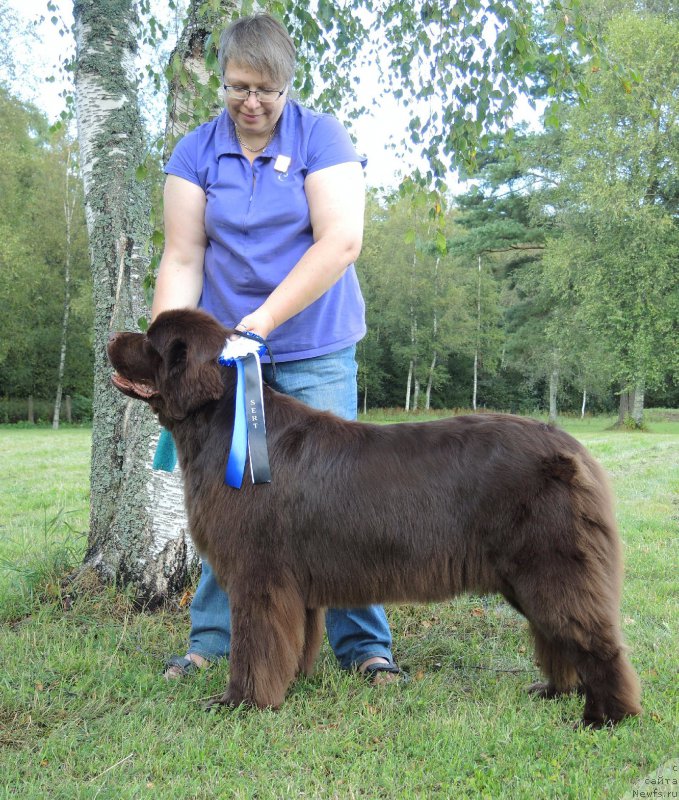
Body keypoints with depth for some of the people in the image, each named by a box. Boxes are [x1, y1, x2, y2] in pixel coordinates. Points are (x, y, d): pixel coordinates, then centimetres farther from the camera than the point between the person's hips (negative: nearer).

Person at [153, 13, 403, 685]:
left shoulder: (321, 137, -4)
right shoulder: (196, 152, 4)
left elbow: (340, 241, -15)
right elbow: (182, 260, -2)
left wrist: (265, 318, -21)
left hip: (315, 350, -2)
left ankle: (363, 643, 8)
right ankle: (212, 639, 20)